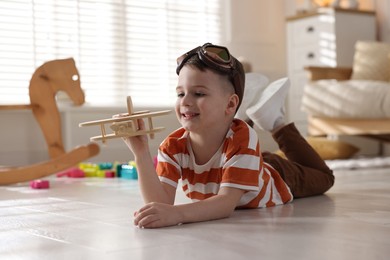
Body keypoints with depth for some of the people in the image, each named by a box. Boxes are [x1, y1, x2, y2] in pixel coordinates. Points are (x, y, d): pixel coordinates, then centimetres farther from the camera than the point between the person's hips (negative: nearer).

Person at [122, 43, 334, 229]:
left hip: (276, 175, -3)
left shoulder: (242, 137, -47)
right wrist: (141, 153, -59)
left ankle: (276, 122, 33)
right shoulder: (173, 146, -35)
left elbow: (227, 202, -55)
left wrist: (177, 213, -74)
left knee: (323, 177, 29)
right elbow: (161, 202, -45)